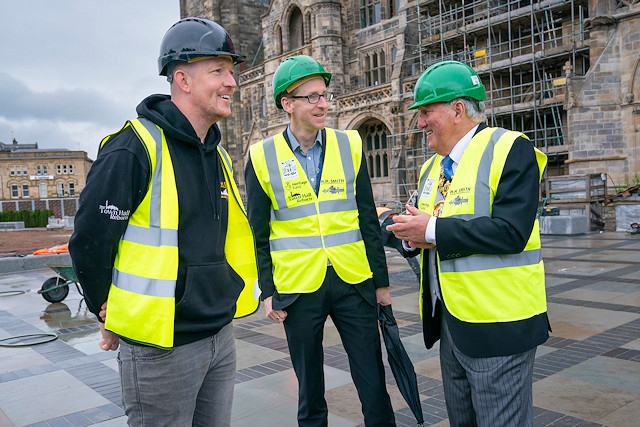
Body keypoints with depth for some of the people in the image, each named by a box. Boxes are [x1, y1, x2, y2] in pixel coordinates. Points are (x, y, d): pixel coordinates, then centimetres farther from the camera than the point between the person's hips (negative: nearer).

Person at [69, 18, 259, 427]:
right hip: (161, 346, -7)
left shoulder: (216, 154, 9)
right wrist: (115, 318, -2)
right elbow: (90, 242, -14)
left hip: (221, 337, 8)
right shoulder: (134, 148, -17)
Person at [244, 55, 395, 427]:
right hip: (298, 286, -1)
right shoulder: (262, 157, -2)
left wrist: (381, 280, 4)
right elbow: (258, 234, 1)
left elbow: (368, 220, 4)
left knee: (373, 382, 8)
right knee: (310, 386, 15)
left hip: (354, 282, 1)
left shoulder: (349, 145, 2)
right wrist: (268, 291, -2)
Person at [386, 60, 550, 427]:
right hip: (449, 321, 8)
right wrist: (413, 233, -6)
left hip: (496, 326, -8)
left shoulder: (510, 149, -12)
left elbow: (511, 231, -24)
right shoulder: (433, 166, 14)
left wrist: (434, 231, -21)